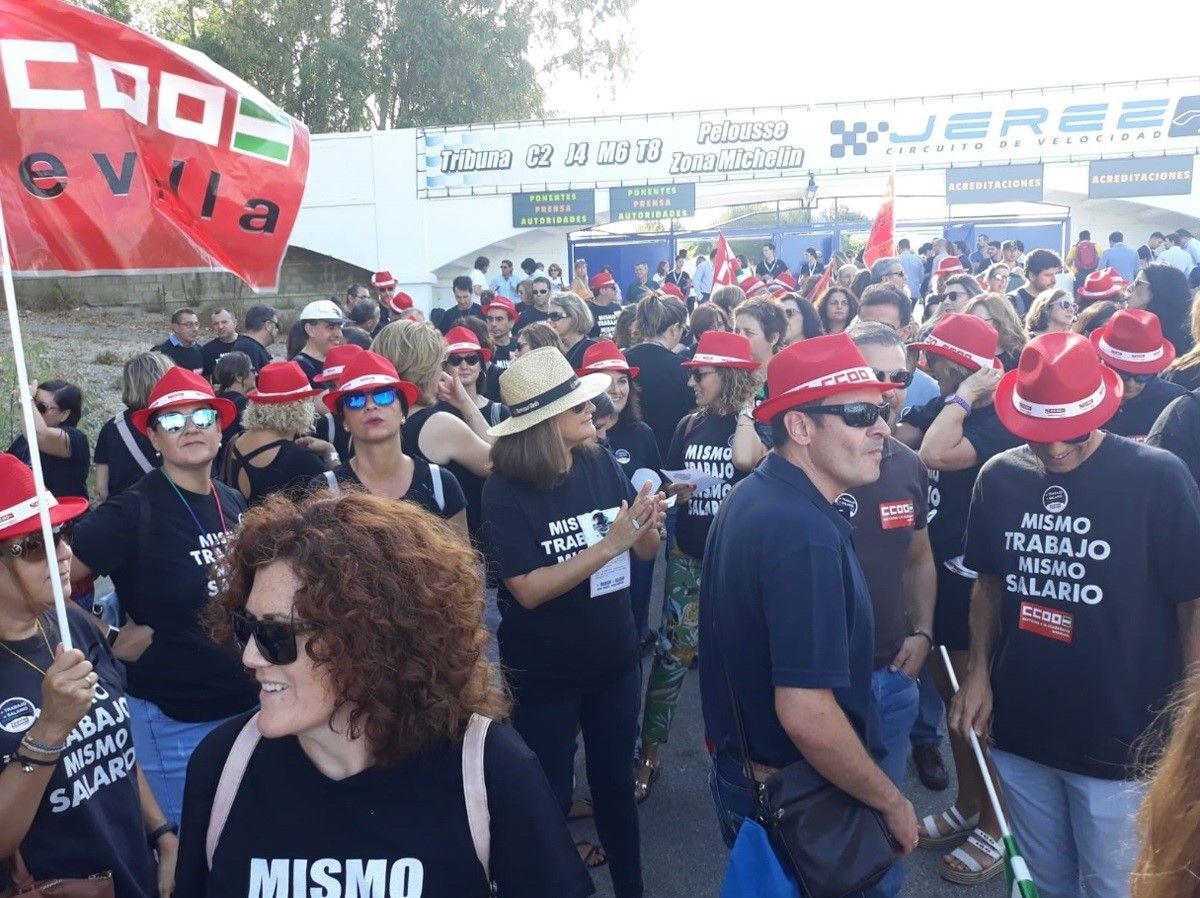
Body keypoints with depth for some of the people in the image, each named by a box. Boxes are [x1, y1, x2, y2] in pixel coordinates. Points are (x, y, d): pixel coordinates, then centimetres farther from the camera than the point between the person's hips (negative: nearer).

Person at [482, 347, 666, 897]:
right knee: (548, 794, 14)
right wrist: (608, 545, -30)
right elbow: (528, 590, -25)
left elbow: (645, 552, -1)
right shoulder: (505, 491, -18)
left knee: (616, 777, 21)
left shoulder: (602, 465, -6)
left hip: (615, 656, 4)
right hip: (544, 671, -4)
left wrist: (650, 526, -23)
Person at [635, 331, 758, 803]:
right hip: (688, 557, 4)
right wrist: (673, 492, -7)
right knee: (671, 653, 5)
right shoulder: (688, 426, 6)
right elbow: (669, 485, 14)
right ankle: (650, 751, 15)